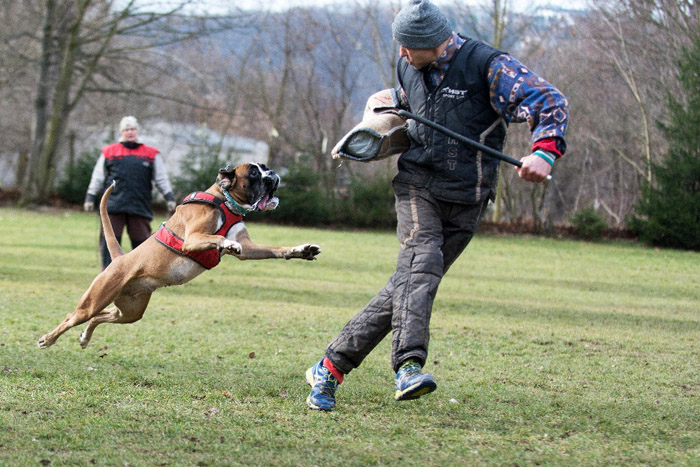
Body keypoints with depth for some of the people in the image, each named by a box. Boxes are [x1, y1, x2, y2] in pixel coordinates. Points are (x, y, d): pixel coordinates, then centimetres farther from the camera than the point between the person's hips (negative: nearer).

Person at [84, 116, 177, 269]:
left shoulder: (151, 154, 14)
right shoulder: (109, 152, 14)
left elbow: (161, 178, 13)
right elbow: (98, 177, 16)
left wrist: (169, 197, 3)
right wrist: (90, 197, 10)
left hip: (140, 206, 0)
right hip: (113, 204, 0)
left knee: (141, 240, 1)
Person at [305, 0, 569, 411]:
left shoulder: (489, 67, -12)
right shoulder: (409, 67, 8)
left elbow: (551, 103, -16)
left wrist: (544, 152, -33)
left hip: (465, 200, -2)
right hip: (418, 183, 2)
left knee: (409, 284, -3)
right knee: (421, 262, -26)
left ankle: (332, 367, 7)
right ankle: (409, 368, -43)